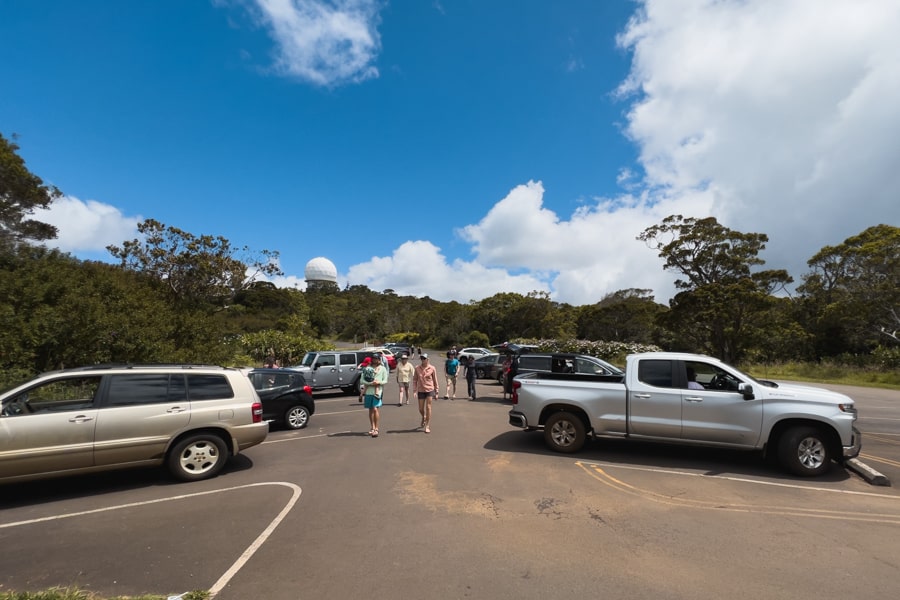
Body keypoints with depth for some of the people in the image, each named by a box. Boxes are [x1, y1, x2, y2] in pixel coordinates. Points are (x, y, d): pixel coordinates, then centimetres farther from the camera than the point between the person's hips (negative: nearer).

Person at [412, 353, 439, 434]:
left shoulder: (432, 369, -5)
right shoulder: (417, 368, -3)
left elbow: (435, 380, 1)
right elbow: (414, 380, 3)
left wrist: (436, 392, 3)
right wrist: (414, 391, -5)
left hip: (430, 390, -2)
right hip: (421, 391, 2)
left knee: (428, 407, -3)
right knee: (421, 409, 9)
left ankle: (427, 426, 9)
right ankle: (424, 418, 44)